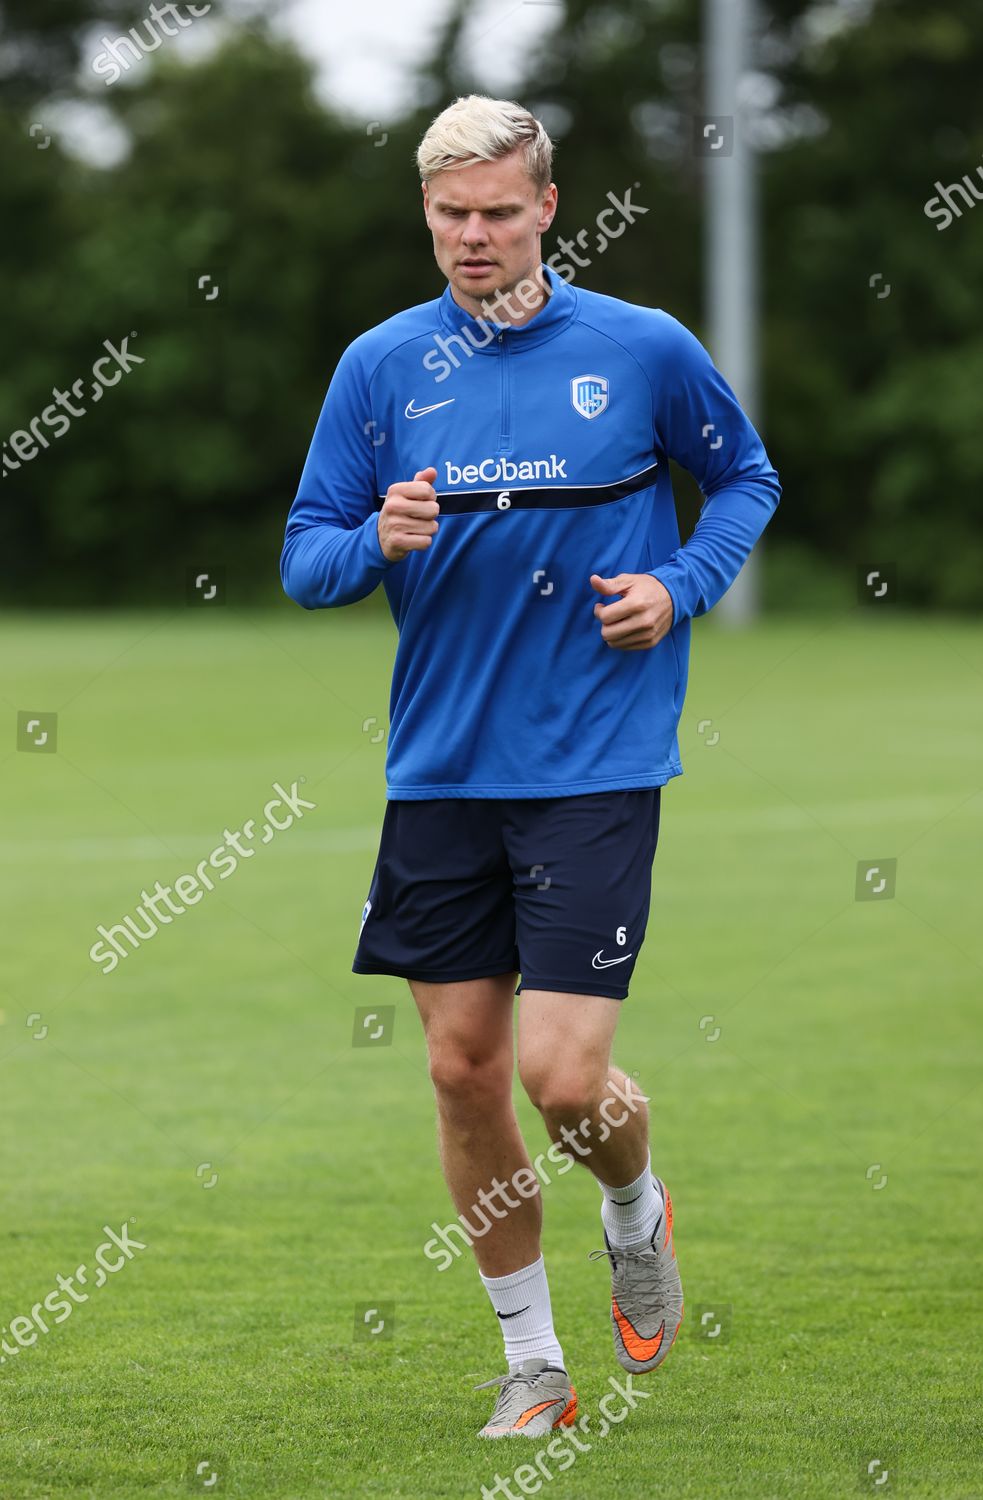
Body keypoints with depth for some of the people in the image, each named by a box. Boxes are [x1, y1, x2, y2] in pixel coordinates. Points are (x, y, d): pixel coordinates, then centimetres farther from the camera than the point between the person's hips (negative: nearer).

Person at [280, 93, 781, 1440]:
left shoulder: (645, 350, -3)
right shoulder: (380, 367, 3)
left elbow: (748, 479, 13)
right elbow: (305, 559, 6)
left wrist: (682, 587, -5)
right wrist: (377, 541, -16)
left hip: (596, 768, -3)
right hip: (440, 771, 3)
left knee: (564, 1078, -11)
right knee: (464, 1069, 5)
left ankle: (637, 1213, 24)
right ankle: (533, 1364, 19)